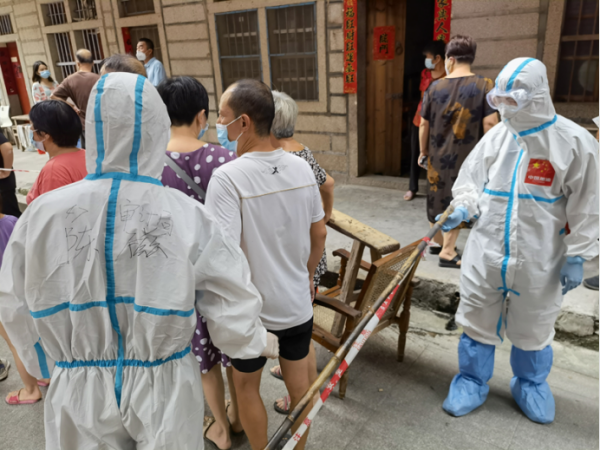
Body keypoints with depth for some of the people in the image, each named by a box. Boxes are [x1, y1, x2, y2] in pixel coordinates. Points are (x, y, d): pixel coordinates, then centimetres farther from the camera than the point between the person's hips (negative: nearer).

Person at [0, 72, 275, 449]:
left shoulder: (44, 215, -15)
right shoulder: (189, 218, -21)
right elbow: (233, 309, -13)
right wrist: (262, 341, 9)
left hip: (80, 393, 2)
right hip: (164, 389, -1)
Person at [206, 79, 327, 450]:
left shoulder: (228, 177, -24)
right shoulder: (301, 167, -6)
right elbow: (319, 234, 4)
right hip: (298, 303, 5)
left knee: (247, 387, 21)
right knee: (299, 384, 22)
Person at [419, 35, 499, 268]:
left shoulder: (435, 87, -1)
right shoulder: (484, 85, -9)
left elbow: (424, 124, 3)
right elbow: (490, 123, -13)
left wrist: (423, 151, 16)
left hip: (438, 155, 3)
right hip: (467, 156, -3)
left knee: (437, 198, 18)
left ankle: (438, 241, 37)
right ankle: (447, 251, 10)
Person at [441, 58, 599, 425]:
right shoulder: (497, 137, 1)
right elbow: (471, 180, 9)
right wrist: (462, 209, -10)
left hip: (538, 260, -2)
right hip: (486, 252, 3)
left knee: (533, 325, 16)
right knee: (477, 319, 13)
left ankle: (531, 384, 42)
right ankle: (473, 382, 34)